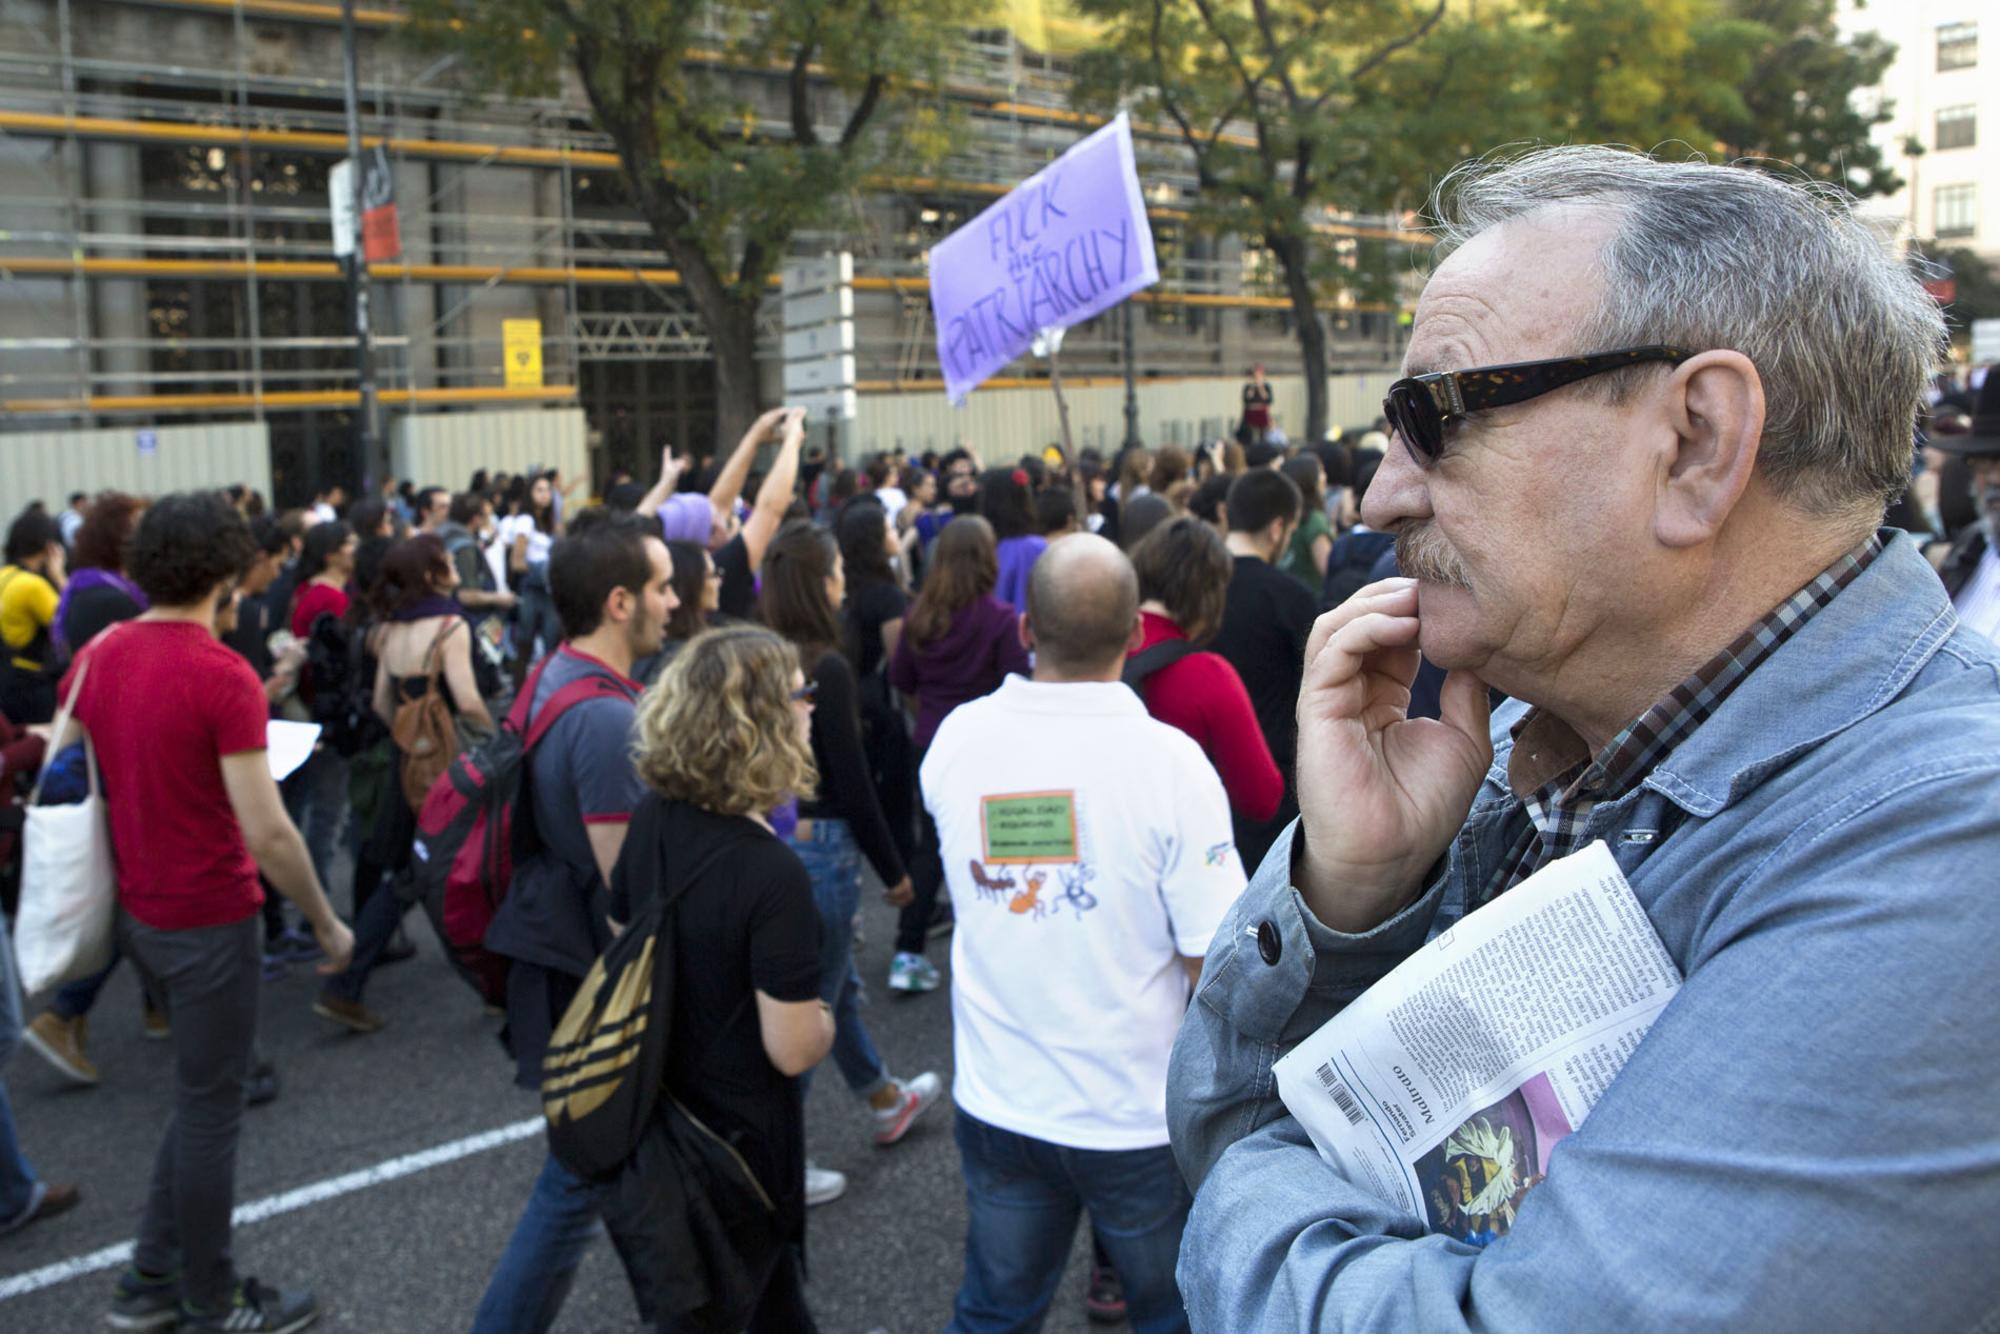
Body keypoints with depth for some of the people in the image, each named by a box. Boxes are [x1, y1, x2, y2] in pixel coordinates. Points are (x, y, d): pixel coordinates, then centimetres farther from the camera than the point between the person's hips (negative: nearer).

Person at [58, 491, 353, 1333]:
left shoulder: (95, 657, 1)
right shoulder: (224, 677, -21)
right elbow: (267, 833, -22)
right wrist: (326, 924, -10)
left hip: (135, 910, 7)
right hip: (208, 919, -7)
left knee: (203, 1095, 23)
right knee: (210, 1109, 7)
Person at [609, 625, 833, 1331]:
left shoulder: (651, 819, -10)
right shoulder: (773, 873, -32)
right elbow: (794, 1050, -25)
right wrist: (825, 1018, -4)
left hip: (664, 1107, 7)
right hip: (737, 1137, -7)